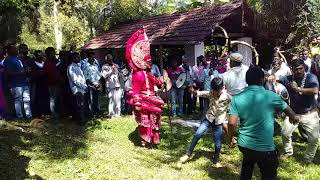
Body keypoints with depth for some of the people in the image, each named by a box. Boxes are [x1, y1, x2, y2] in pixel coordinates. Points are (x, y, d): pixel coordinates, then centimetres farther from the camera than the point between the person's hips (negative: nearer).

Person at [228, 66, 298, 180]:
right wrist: (293, 118, 30)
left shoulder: (237, 98, -7)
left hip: (244, 144, 4)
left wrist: (230, 138, 6)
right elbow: (287, 109, 7)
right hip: (265, 146, -3)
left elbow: (232, 123, -12)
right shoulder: (270, 96, -10)